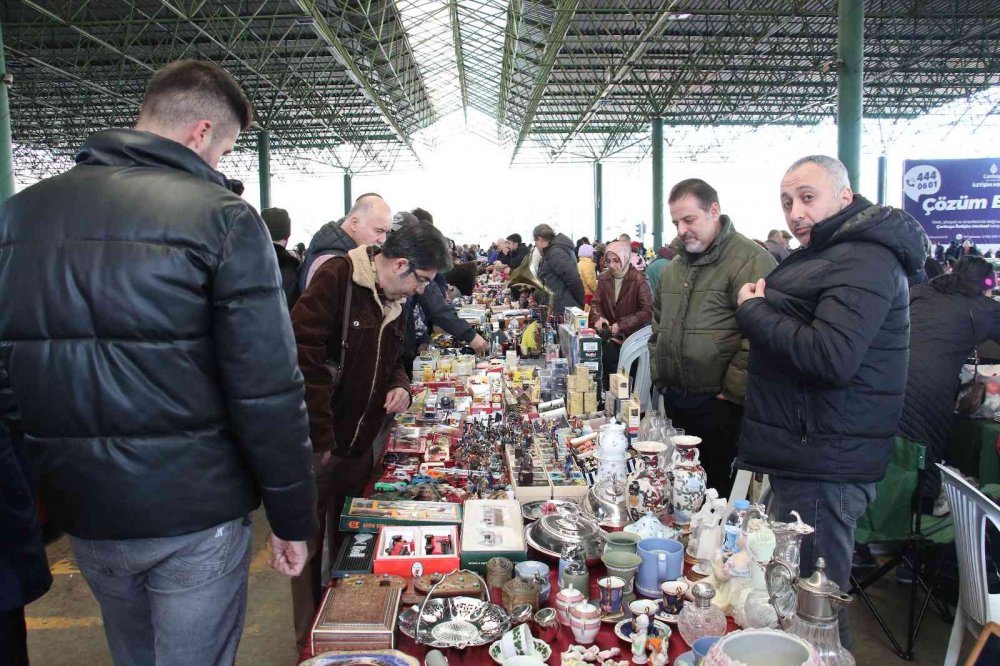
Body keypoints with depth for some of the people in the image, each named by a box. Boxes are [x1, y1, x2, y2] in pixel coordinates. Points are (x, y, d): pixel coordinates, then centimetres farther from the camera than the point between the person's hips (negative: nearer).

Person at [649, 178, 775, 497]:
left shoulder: (750, 261, -12)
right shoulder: (674, 267, 14)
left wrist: (731, 392, -17)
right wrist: (659, 376, 16)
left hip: (719, 404, -7)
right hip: (675, 399, 7)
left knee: (718, 487, 3)